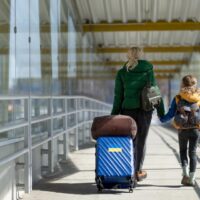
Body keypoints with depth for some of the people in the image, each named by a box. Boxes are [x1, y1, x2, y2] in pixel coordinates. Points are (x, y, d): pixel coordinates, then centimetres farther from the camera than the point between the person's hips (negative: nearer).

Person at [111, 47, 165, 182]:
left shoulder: (122, 72, 3)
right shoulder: (148, 70, 0)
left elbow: (118, 95, 3)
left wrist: (114, 114, 8)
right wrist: (161, 111, 3)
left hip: (127, 109, 1)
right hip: (144, 110, -1)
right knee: (141, 141, 6)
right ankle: (138, 171, 6)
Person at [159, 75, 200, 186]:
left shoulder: (177, 99, -4)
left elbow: (170, 114, -2)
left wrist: (162, 119, 15)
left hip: (182, 130, 0)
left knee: (183, 151, 18)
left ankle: (185, 173, 1)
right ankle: (191, 178, 2)